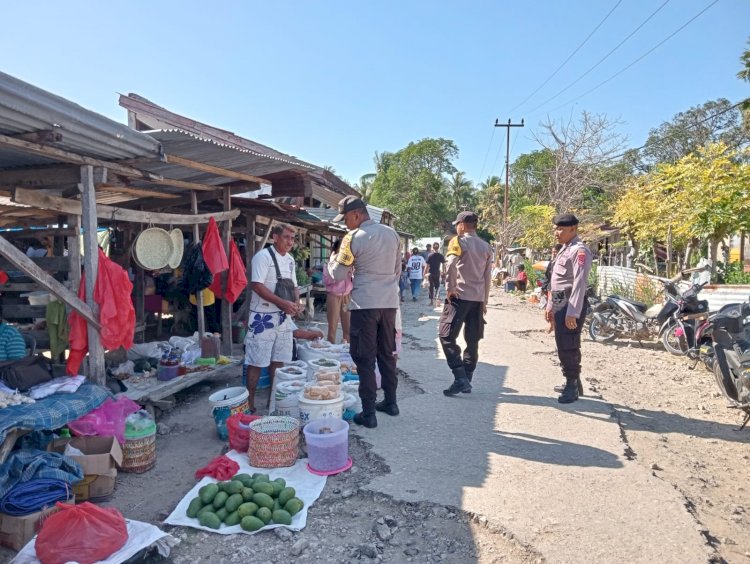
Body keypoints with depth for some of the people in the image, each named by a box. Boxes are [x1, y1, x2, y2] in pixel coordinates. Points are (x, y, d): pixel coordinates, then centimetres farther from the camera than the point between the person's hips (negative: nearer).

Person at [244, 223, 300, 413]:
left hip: (283, 317, 7)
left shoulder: (290, 259, 12)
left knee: (277, 361, 13)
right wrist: (283, 303, -24)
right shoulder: (263, 256, -12)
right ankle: (249, 402, 9)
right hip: (263, 317, -7)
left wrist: (296, 302, -3)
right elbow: (257, 285, -20)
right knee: (257, 362, -1)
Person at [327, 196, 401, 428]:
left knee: (365, 358, 1)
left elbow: (338, 274, -5)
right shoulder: (391, 233, 8)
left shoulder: (353, 238, -10)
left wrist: (332, 260, 15)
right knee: (387, 353, 17)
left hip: (365, 304, -6)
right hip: (389, 302, 6)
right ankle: (390, 402, 27)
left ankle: (368, 413, 4)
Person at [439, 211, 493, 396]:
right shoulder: (486, 247, 14)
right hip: (478, 298, 6)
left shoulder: (458, 242, -4)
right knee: (472, 341, 10)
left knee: (446, 336, -3)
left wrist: (450, 288, -12)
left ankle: (460, 378, -11)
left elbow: (451, 265, -20)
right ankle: (466, 380, 14)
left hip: (460, 296, -6)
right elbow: (488, 276, 15)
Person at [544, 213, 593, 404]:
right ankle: (572, 382, 30)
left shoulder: (579, 250, -13)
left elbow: (579, 283, -21)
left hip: (571, 306, -10)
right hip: (560, 306, 10)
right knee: (562, 347, 16)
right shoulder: (564, 249, 18)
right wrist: (550, 306, 21)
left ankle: (572, 387, 9)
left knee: (569, 348, -4)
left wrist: (573, 312, -25)